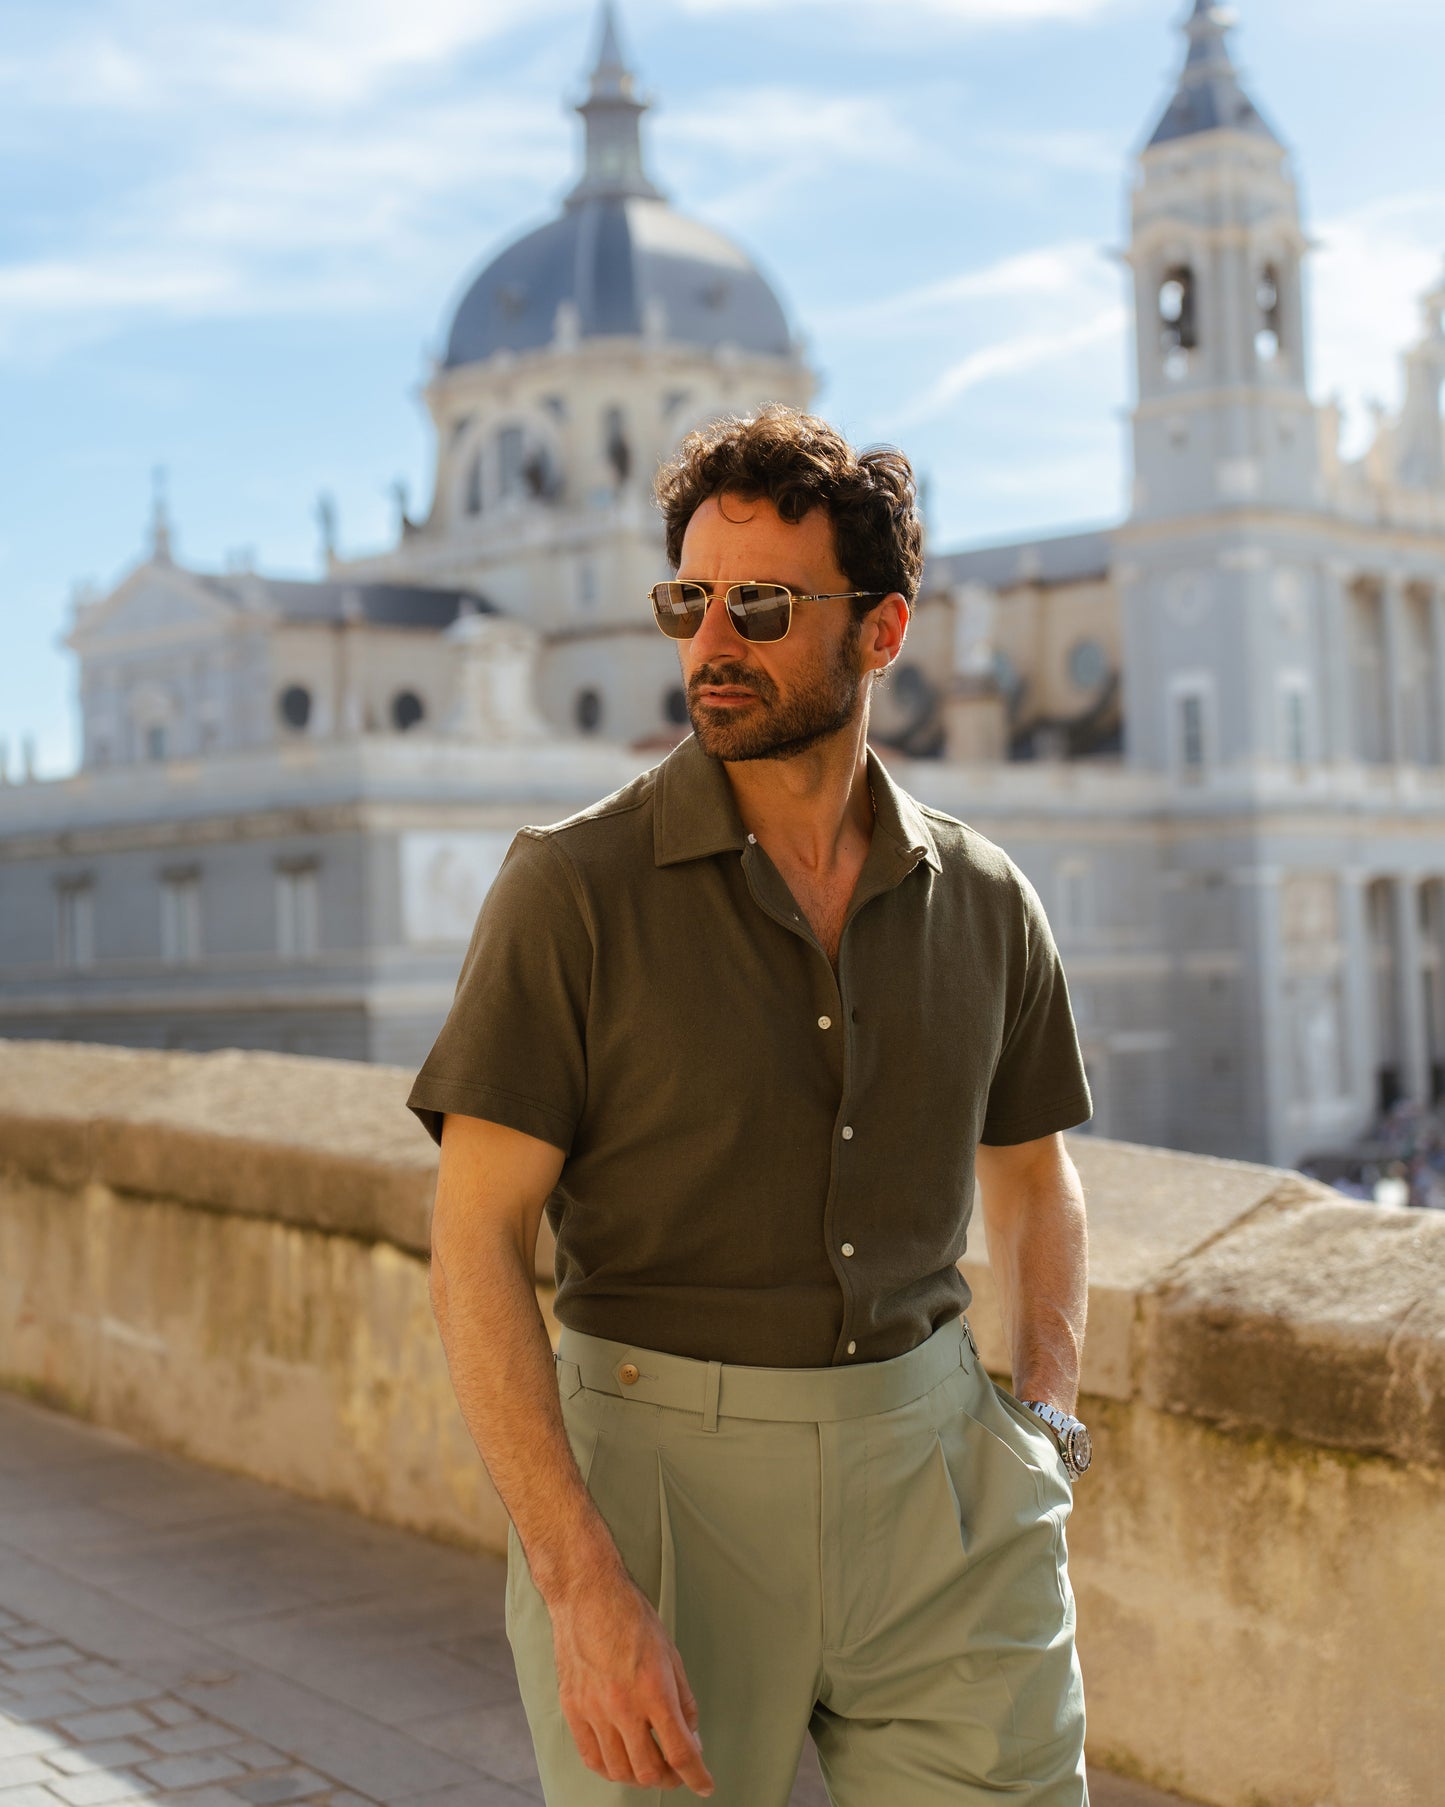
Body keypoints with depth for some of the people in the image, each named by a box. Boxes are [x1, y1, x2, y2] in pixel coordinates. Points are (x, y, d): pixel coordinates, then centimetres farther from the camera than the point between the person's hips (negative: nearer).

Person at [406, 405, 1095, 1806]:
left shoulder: (983, 903, 3)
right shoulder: (573, 889, -9)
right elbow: (476, 1244, -12)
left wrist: (1045, 1427, 4)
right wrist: (581, 1583, -19)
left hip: (930, 1480, 3)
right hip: (657, 1472, -3)